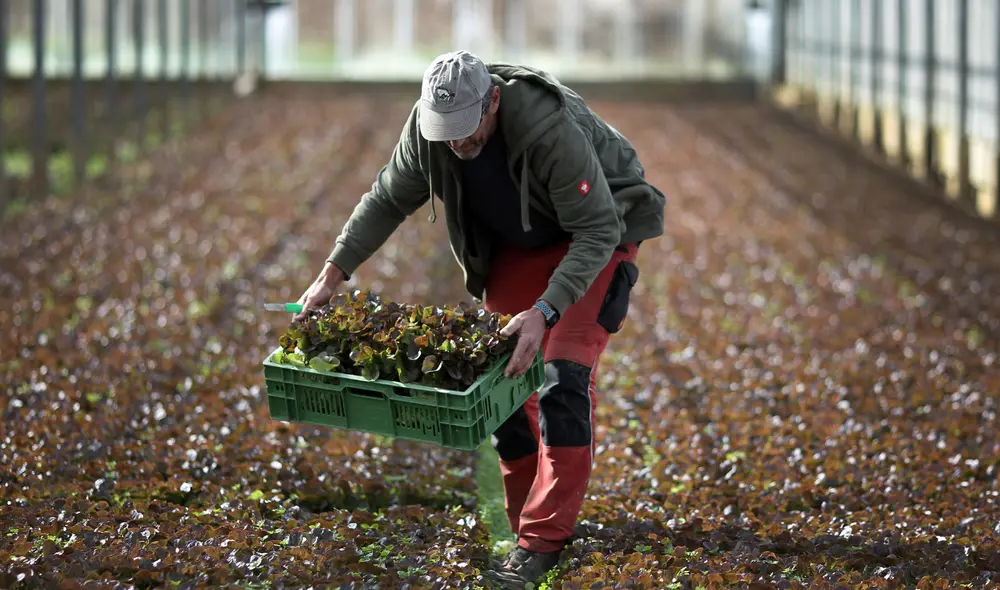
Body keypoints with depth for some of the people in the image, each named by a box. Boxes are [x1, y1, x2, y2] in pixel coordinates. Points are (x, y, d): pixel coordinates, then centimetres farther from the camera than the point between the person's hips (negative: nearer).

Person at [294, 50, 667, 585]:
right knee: (499, 371, 0)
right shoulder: (427, 125, -20)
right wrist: (333, 272, -11)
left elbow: (597, 230, -35)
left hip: (597, 232, -6)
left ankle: (545, 537, -14)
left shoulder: (551, 129, -39)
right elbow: (388, 199, -3)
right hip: (516, 244, 6)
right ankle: (527, 524, 12)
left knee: (564, 375, -19)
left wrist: (545, 311, -45)